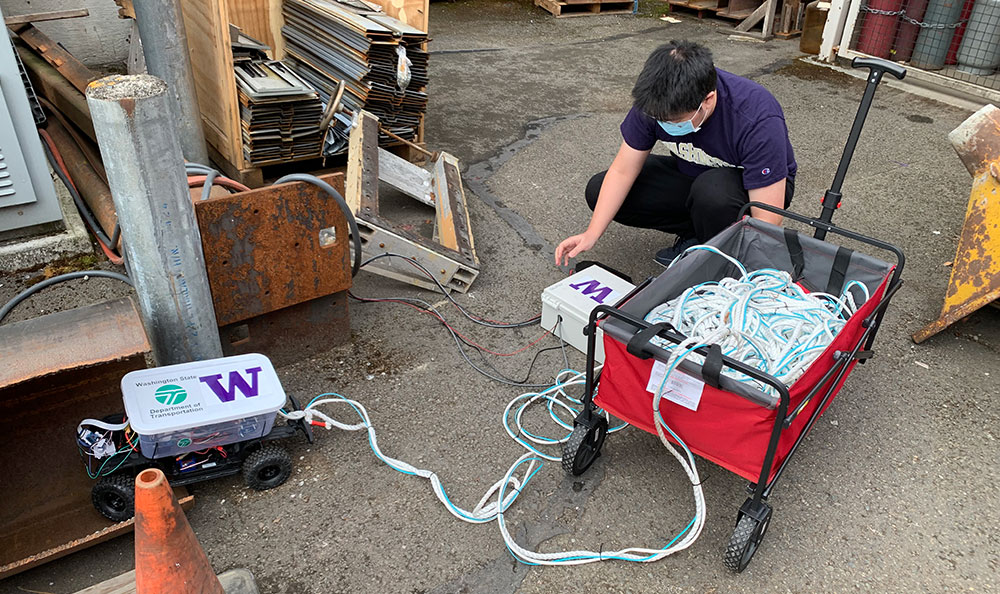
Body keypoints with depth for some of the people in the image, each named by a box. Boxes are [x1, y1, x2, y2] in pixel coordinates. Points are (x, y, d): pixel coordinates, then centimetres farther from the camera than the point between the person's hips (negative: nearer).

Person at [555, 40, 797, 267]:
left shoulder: (758, 119, -36)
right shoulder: (655, 101, -23)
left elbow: (766, 222, -34)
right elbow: (623, 171, -14)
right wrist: (592, 234, -21)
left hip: (755, 185, -5)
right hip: (693, 173, 5)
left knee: (712, 190, -41)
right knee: (598, 191, -10)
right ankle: (695, 232, 1)